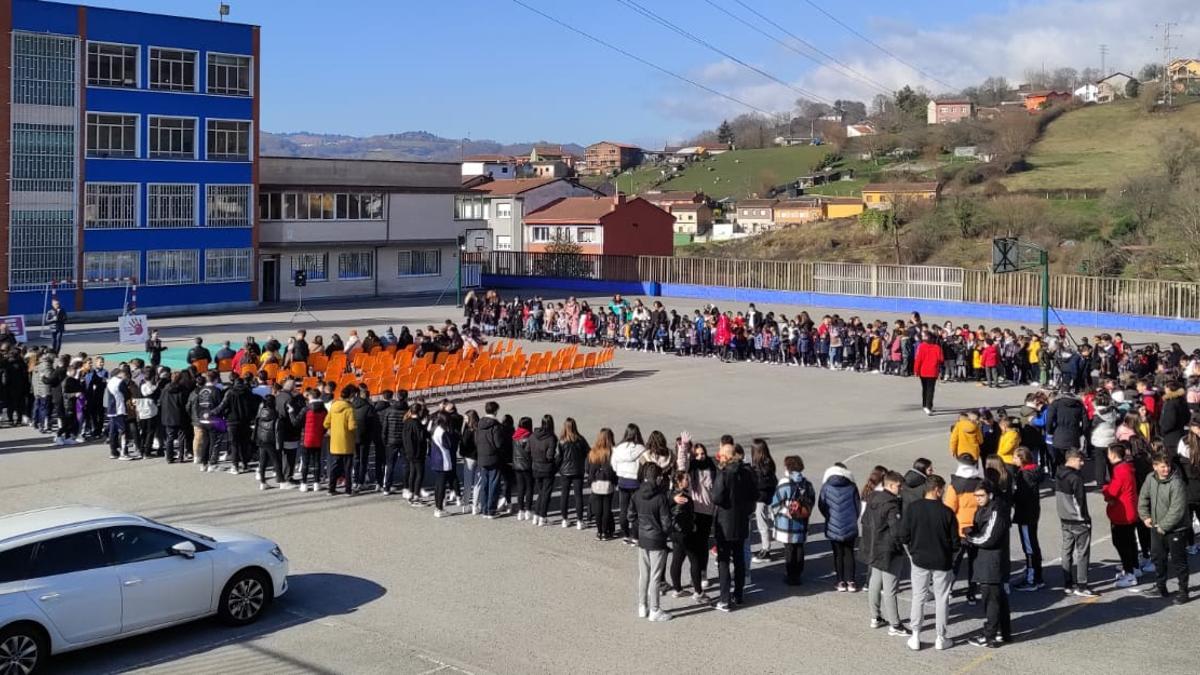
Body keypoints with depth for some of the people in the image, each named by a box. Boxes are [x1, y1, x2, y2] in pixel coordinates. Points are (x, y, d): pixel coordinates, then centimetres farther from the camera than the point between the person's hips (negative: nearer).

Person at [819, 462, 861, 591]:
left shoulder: (826, 487, -7)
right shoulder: (852, 487, -6)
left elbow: (821, 505, 0)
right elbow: (857, 506, 1)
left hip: (833, 527, 0)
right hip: (850, 527, 0)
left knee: (838, 554, 10)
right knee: (849, 553, 11)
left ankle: (841, 581, 10)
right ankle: (850, 581, 5)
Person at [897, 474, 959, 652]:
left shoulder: (912, 508, -10)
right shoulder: (947, 512, -14)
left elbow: (903, 536, -7)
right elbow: (955, 541, -8)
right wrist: (950, 557, 11)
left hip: (919, 559, 1)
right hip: (942, 562, -1)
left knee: (918, 597, 12)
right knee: (941, 598, 11)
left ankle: (915, 637, 13)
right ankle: (940, 638, 17)